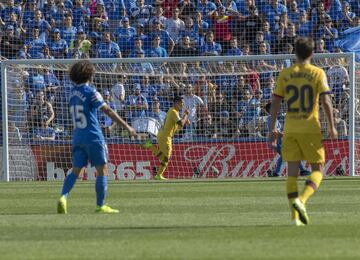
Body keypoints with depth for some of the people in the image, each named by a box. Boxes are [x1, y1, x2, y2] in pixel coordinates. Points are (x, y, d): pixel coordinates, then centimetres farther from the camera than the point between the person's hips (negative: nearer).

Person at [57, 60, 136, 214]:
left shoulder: (73, 92, 10)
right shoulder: (90, 92, -10)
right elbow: (108, 111, -13)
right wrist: (126, 127, -12)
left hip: (77, 137, 6)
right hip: (93, 137, -6)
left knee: (76, 171, 8)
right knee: (102, 170, 3)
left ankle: (63, 197, -13)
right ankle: (101, 206, 3)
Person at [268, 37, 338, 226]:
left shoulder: (285, 74, 5)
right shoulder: (318, 73, -3)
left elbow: (275, 102, 4)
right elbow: (326, 101, -9)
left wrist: (272, 128, 11)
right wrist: (332, 127, 1)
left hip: (290, 129, 3)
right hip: (311, 128, -3)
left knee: (292, 171, 5)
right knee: (317, 169, 8)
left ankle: (295, 217, 0)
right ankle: (301, 200, -18)